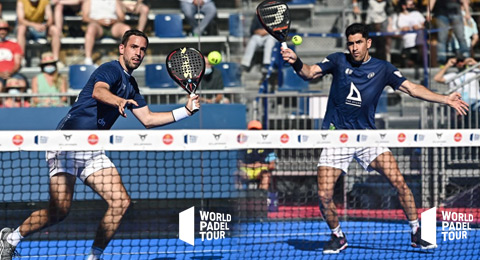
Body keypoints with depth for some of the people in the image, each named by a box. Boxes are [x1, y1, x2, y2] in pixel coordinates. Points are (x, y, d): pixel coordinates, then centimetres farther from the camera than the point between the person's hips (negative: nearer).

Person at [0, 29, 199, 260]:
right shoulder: (111, 70, -9)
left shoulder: (130, 85, 18)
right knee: (60, 210, -13)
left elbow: (148, 119, 24)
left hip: (93, 152, 9)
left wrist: (186, 110, 16)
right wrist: (119, 101, -53)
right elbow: (98, 91, -31)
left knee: (121, 202, -7)